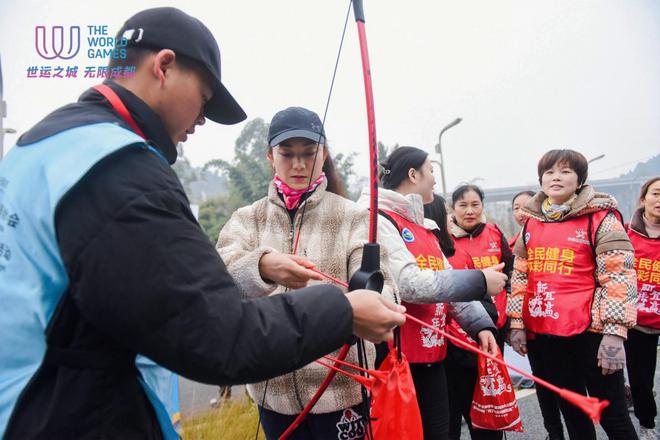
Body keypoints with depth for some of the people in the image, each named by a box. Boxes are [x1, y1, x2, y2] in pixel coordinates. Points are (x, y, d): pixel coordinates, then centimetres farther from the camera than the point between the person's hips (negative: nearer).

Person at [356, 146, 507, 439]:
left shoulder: (425, 226, 15)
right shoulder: (378, 220, -13)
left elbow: (447, 282, 14)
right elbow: (410, 284, -23)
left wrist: (480, 324, 1)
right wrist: (479, 282, -15)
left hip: (432, 356, 8)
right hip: (394, 358, -8)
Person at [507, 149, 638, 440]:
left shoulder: (600, 218, -5)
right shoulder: (531, 222, 9)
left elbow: (619, 277, -10)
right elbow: (520, 276, 13)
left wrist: (614, 332, -16)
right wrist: (517, 323, 9)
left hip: (590, 331, -5)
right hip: (545, 333, 5)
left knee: (611, 412, 6)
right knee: (570, 409, 18)